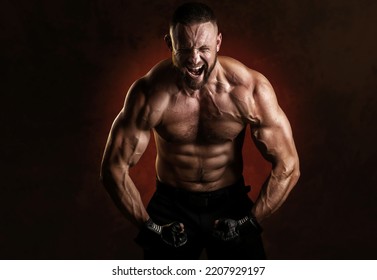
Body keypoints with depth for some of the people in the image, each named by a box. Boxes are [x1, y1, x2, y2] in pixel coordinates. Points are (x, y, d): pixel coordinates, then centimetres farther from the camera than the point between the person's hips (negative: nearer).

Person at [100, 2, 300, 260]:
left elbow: (287, 166, -10)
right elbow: (114, 168, -10)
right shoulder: (150, 93, -20)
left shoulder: (251, 89, -19)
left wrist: (250, 221, -10)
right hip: (171, 203, 0)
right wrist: (149, 225, -9)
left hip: (230, 201, 0)